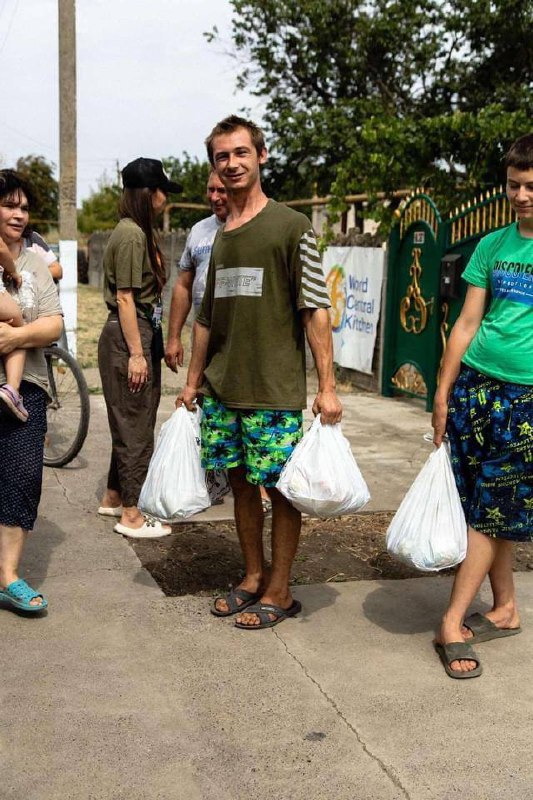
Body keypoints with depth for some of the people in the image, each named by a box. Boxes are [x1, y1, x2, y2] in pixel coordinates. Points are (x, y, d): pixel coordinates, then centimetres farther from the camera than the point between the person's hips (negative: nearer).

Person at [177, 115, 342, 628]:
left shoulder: (290, 226, -6)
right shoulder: (219, 237, 12)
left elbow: (315, 310, -10)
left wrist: (327, 386, -14)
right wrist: (193, 381, 18)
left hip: (275, 392, -6)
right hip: (221, 390, 6)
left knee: (280, 488, 1)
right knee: (240, 482, 13)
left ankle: (279, 593, 15)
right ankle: (253, 577, 28)